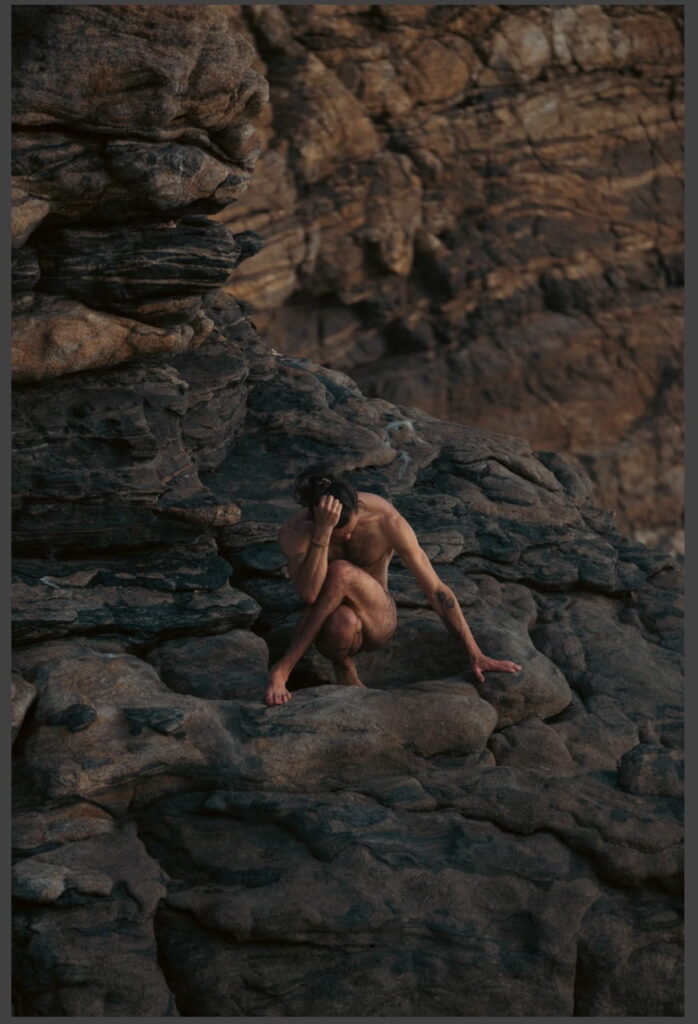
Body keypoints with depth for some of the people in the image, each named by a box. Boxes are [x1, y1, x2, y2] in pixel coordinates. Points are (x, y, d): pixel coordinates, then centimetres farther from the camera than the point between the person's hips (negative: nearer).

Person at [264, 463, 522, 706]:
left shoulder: (385, 519, -20)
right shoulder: (295, 532, -20)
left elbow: (436, 588, -14)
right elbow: (309, 594, -37)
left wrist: (475, 654, -12)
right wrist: (323, 531, -45)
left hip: (376, 621, 1)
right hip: (327, 628, 0)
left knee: (341, 572, -33)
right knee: (343, 623, -40)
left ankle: (283, 668, -26)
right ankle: (346, 674, -8)